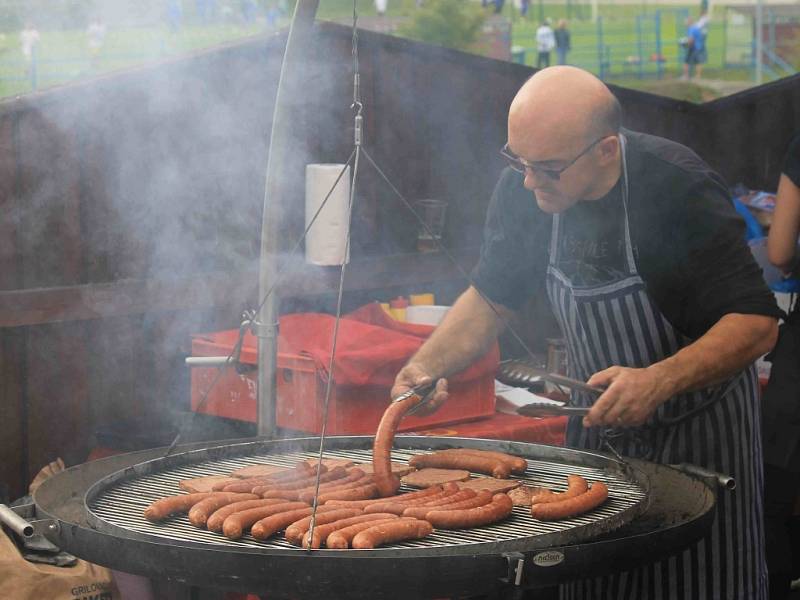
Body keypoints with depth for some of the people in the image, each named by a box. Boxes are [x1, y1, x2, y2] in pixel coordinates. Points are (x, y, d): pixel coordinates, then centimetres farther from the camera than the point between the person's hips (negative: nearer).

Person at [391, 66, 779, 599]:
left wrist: (660, 381, -40)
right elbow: (492, 298, 3)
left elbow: (757, 324, -26)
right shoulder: (523, 189, -11)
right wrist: (427, 366, -14)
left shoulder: (680, 189, -27)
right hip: (599, 423, 5)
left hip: (699, 429, -4)